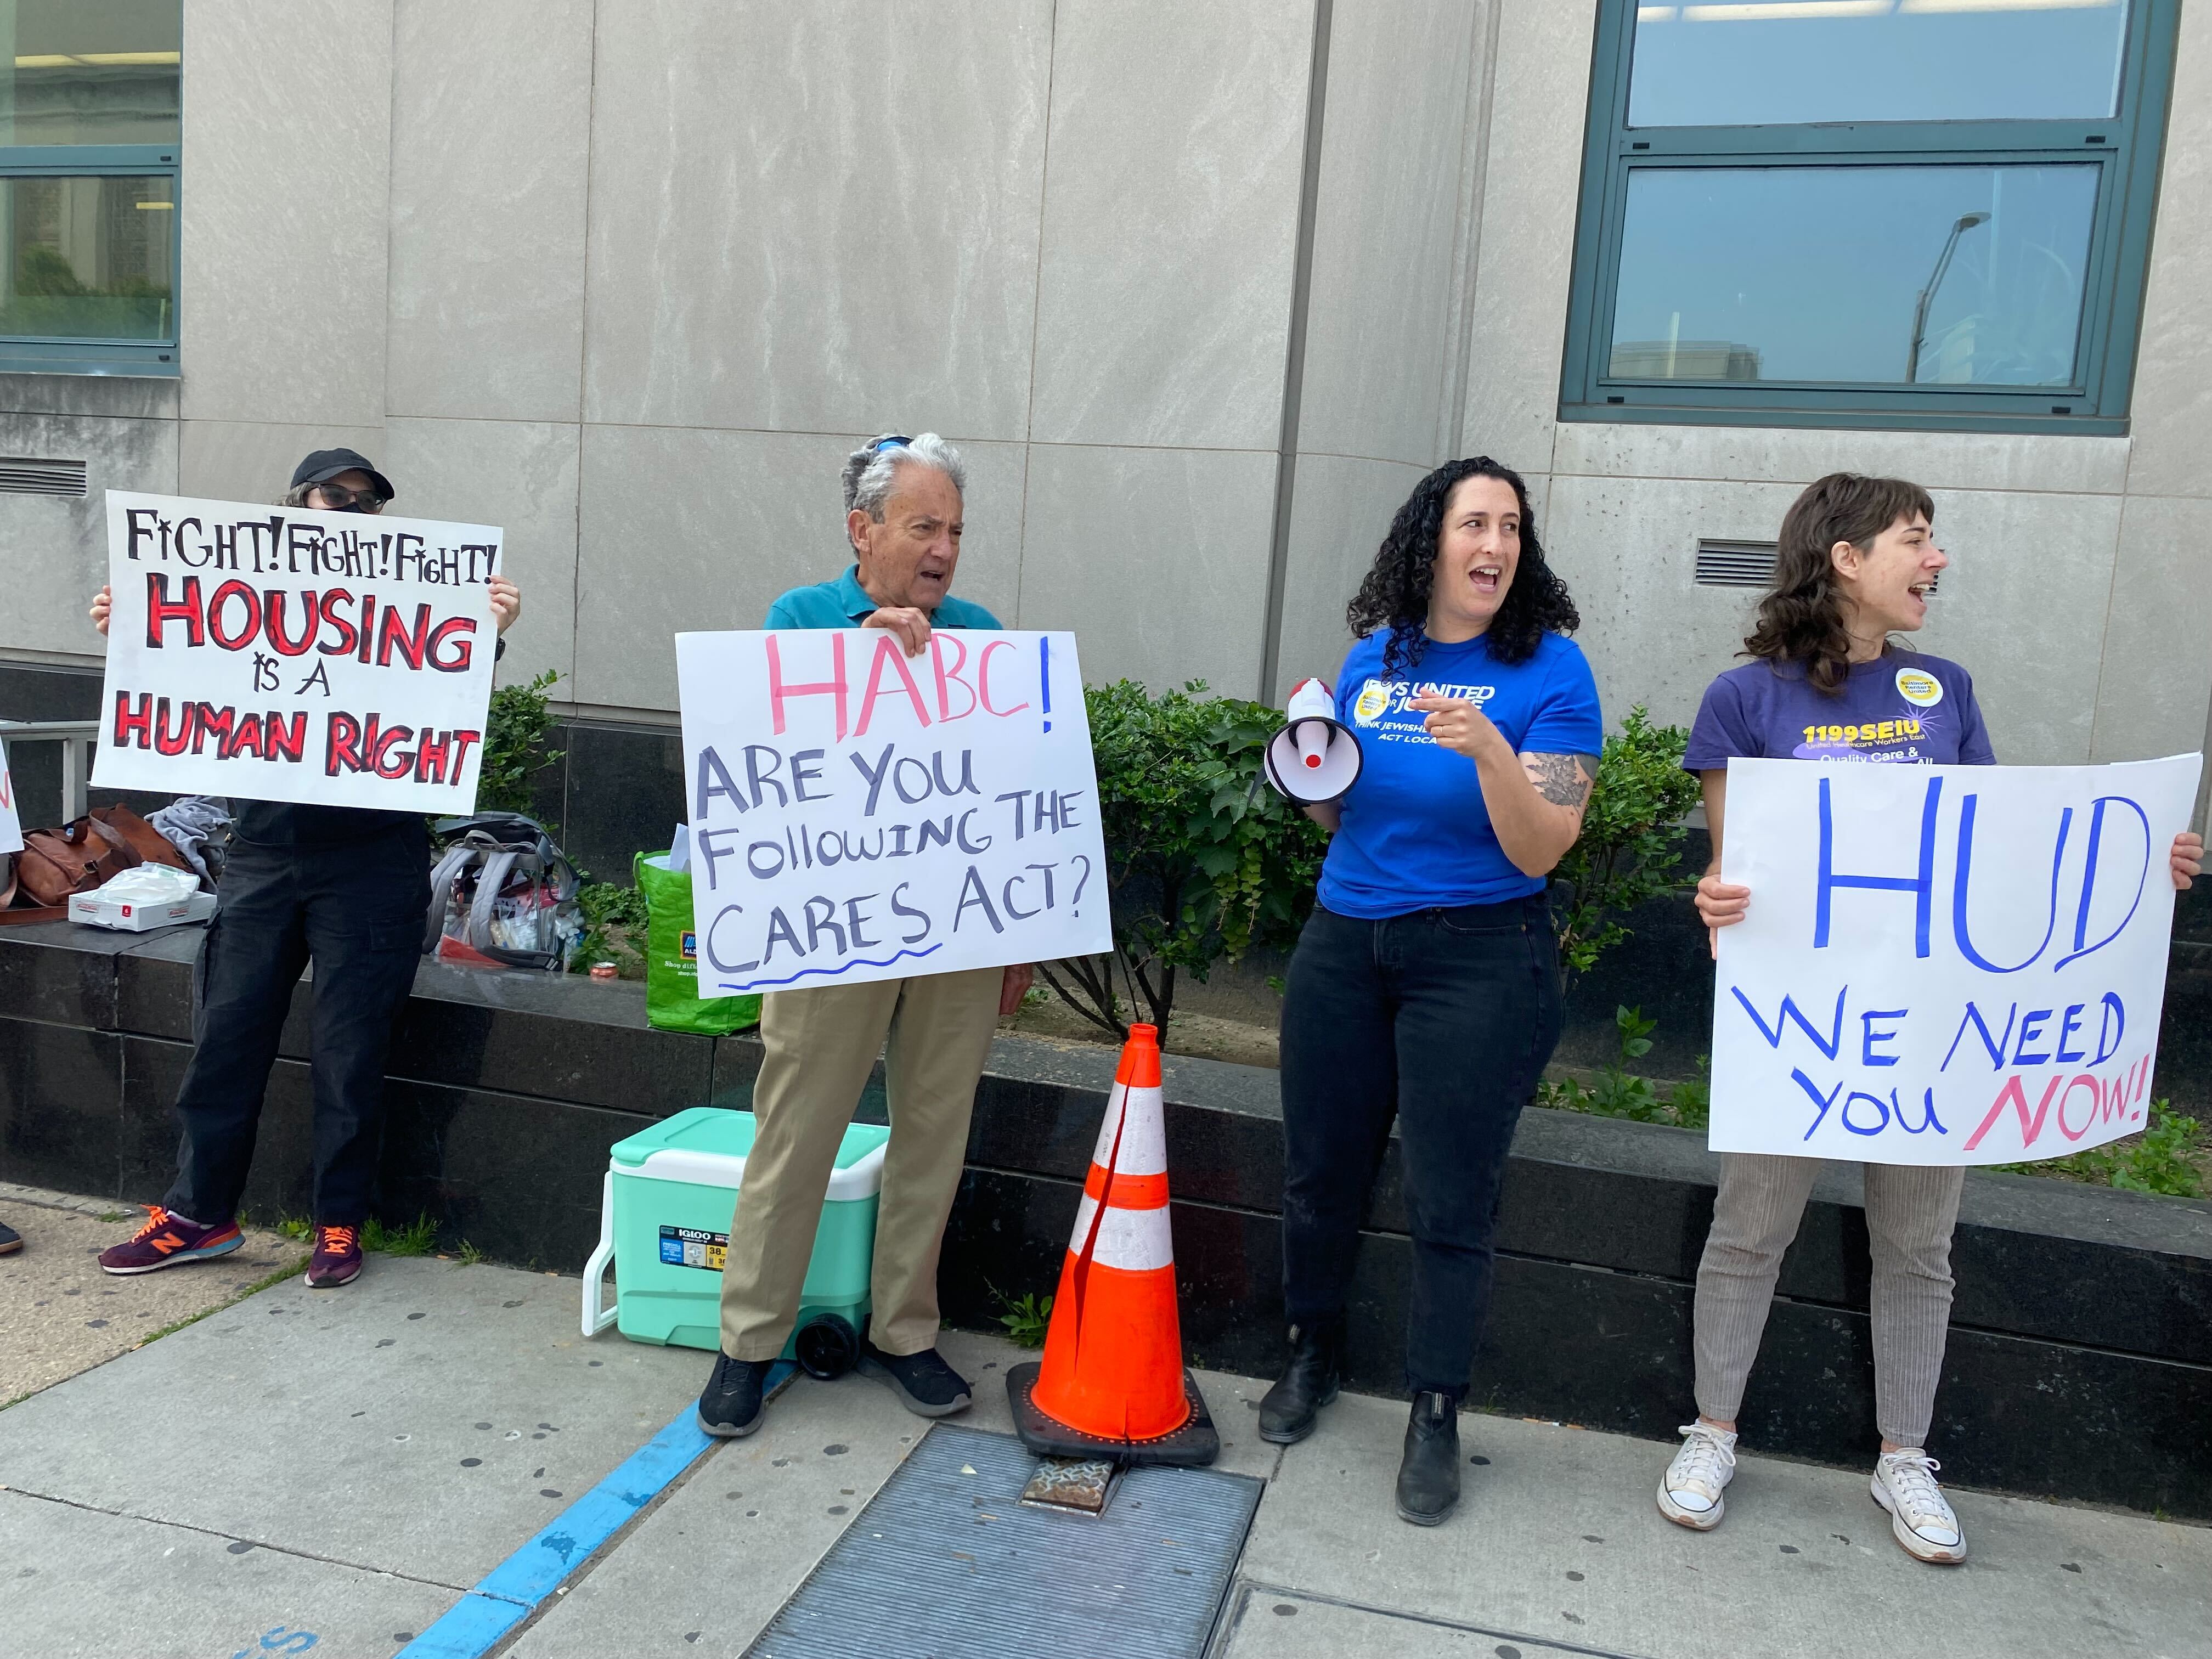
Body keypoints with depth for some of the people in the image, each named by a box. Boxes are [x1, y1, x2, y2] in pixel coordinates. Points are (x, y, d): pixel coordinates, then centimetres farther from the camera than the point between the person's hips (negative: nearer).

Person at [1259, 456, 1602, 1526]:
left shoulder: (1550, 671, -8)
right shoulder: (1373, 656, 5)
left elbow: (1539, 850, -15)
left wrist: (1489, 750, -30)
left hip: (1477, 956, -4)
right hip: (1344, 943, 4)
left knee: (1451, 1204, 3)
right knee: (1319, 1172, 13)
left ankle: (1437, 1416, 21)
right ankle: (1312, 1354, 36)